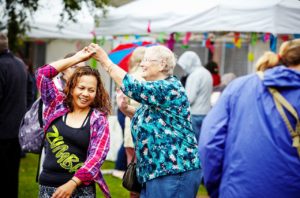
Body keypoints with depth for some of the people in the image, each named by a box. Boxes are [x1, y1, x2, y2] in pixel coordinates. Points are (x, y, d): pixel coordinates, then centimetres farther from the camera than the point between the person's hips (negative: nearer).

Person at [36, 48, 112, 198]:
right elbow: (43, 74, 0)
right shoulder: (57, 106, 7)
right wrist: (77, 58, 2)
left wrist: (72, 183, -19)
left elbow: (97, 156, -10)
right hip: (48, 186, 2)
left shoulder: (99, 120, -1)